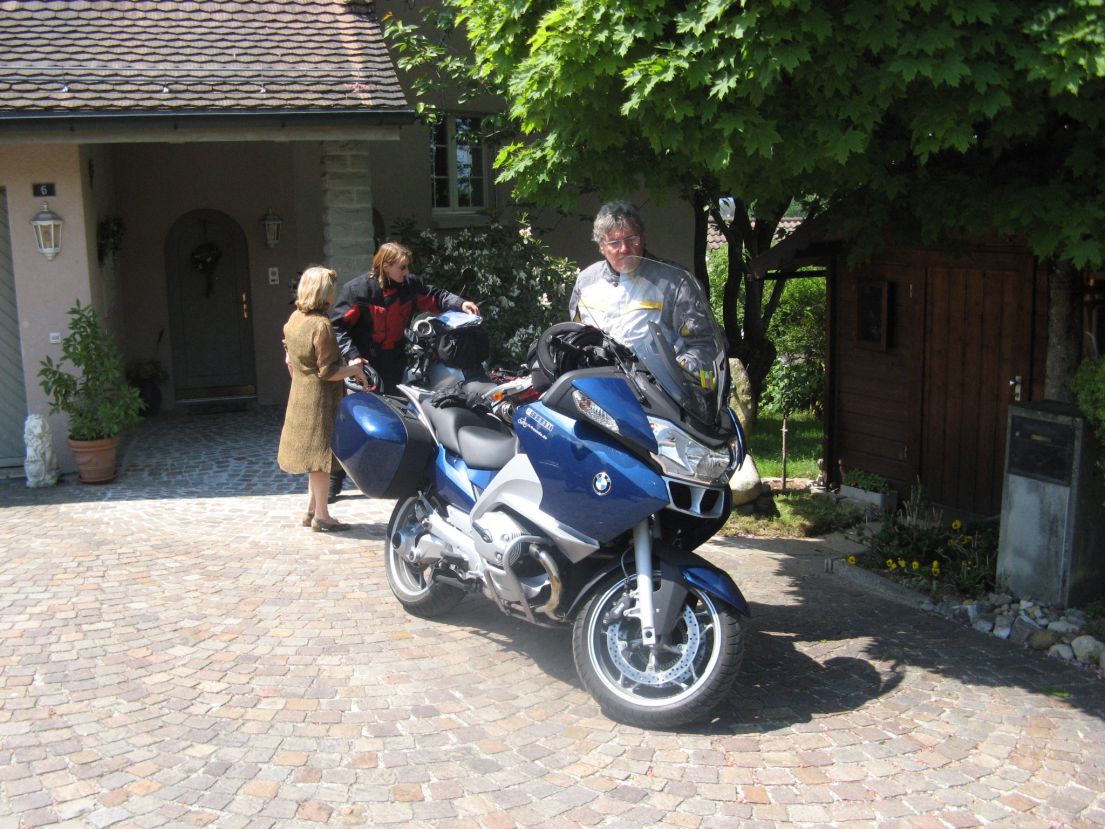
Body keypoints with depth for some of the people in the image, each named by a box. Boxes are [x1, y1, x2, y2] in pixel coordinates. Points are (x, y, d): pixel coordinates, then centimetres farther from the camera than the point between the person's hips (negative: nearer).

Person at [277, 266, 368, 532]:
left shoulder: (294, 318, 6)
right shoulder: (321, 325, -21)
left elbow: (289, 358, 17)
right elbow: (327, 371, -21)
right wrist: (354, 370, -7)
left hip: (299, 396, 9)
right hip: (320, 399, -9)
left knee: (314, 458, 17)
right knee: (321, 456, -2)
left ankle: (311, 510, 24)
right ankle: (321, 515, 5)